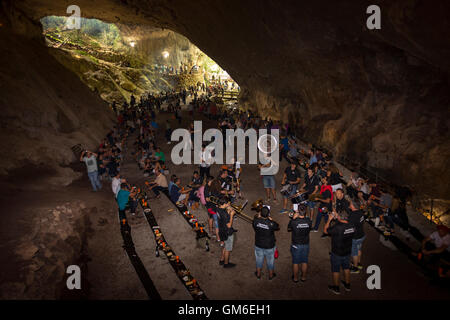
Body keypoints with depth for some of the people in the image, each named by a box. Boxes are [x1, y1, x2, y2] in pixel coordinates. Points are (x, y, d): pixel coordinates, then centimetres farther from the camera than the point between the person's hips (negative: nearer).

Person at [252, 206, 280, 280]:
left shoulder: (256, 221, -22)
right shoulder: (271, 223, -29)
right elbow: (278, 227, -7)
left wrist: (258, 217, 3)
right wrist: (271, 220, -5)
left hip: (258, 245, 2)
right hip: (269, 246, -2)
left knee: (259, 260, 24)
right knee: (270, 261, 21)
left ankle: (258, 274, 43)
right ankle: (271, 275, 40)